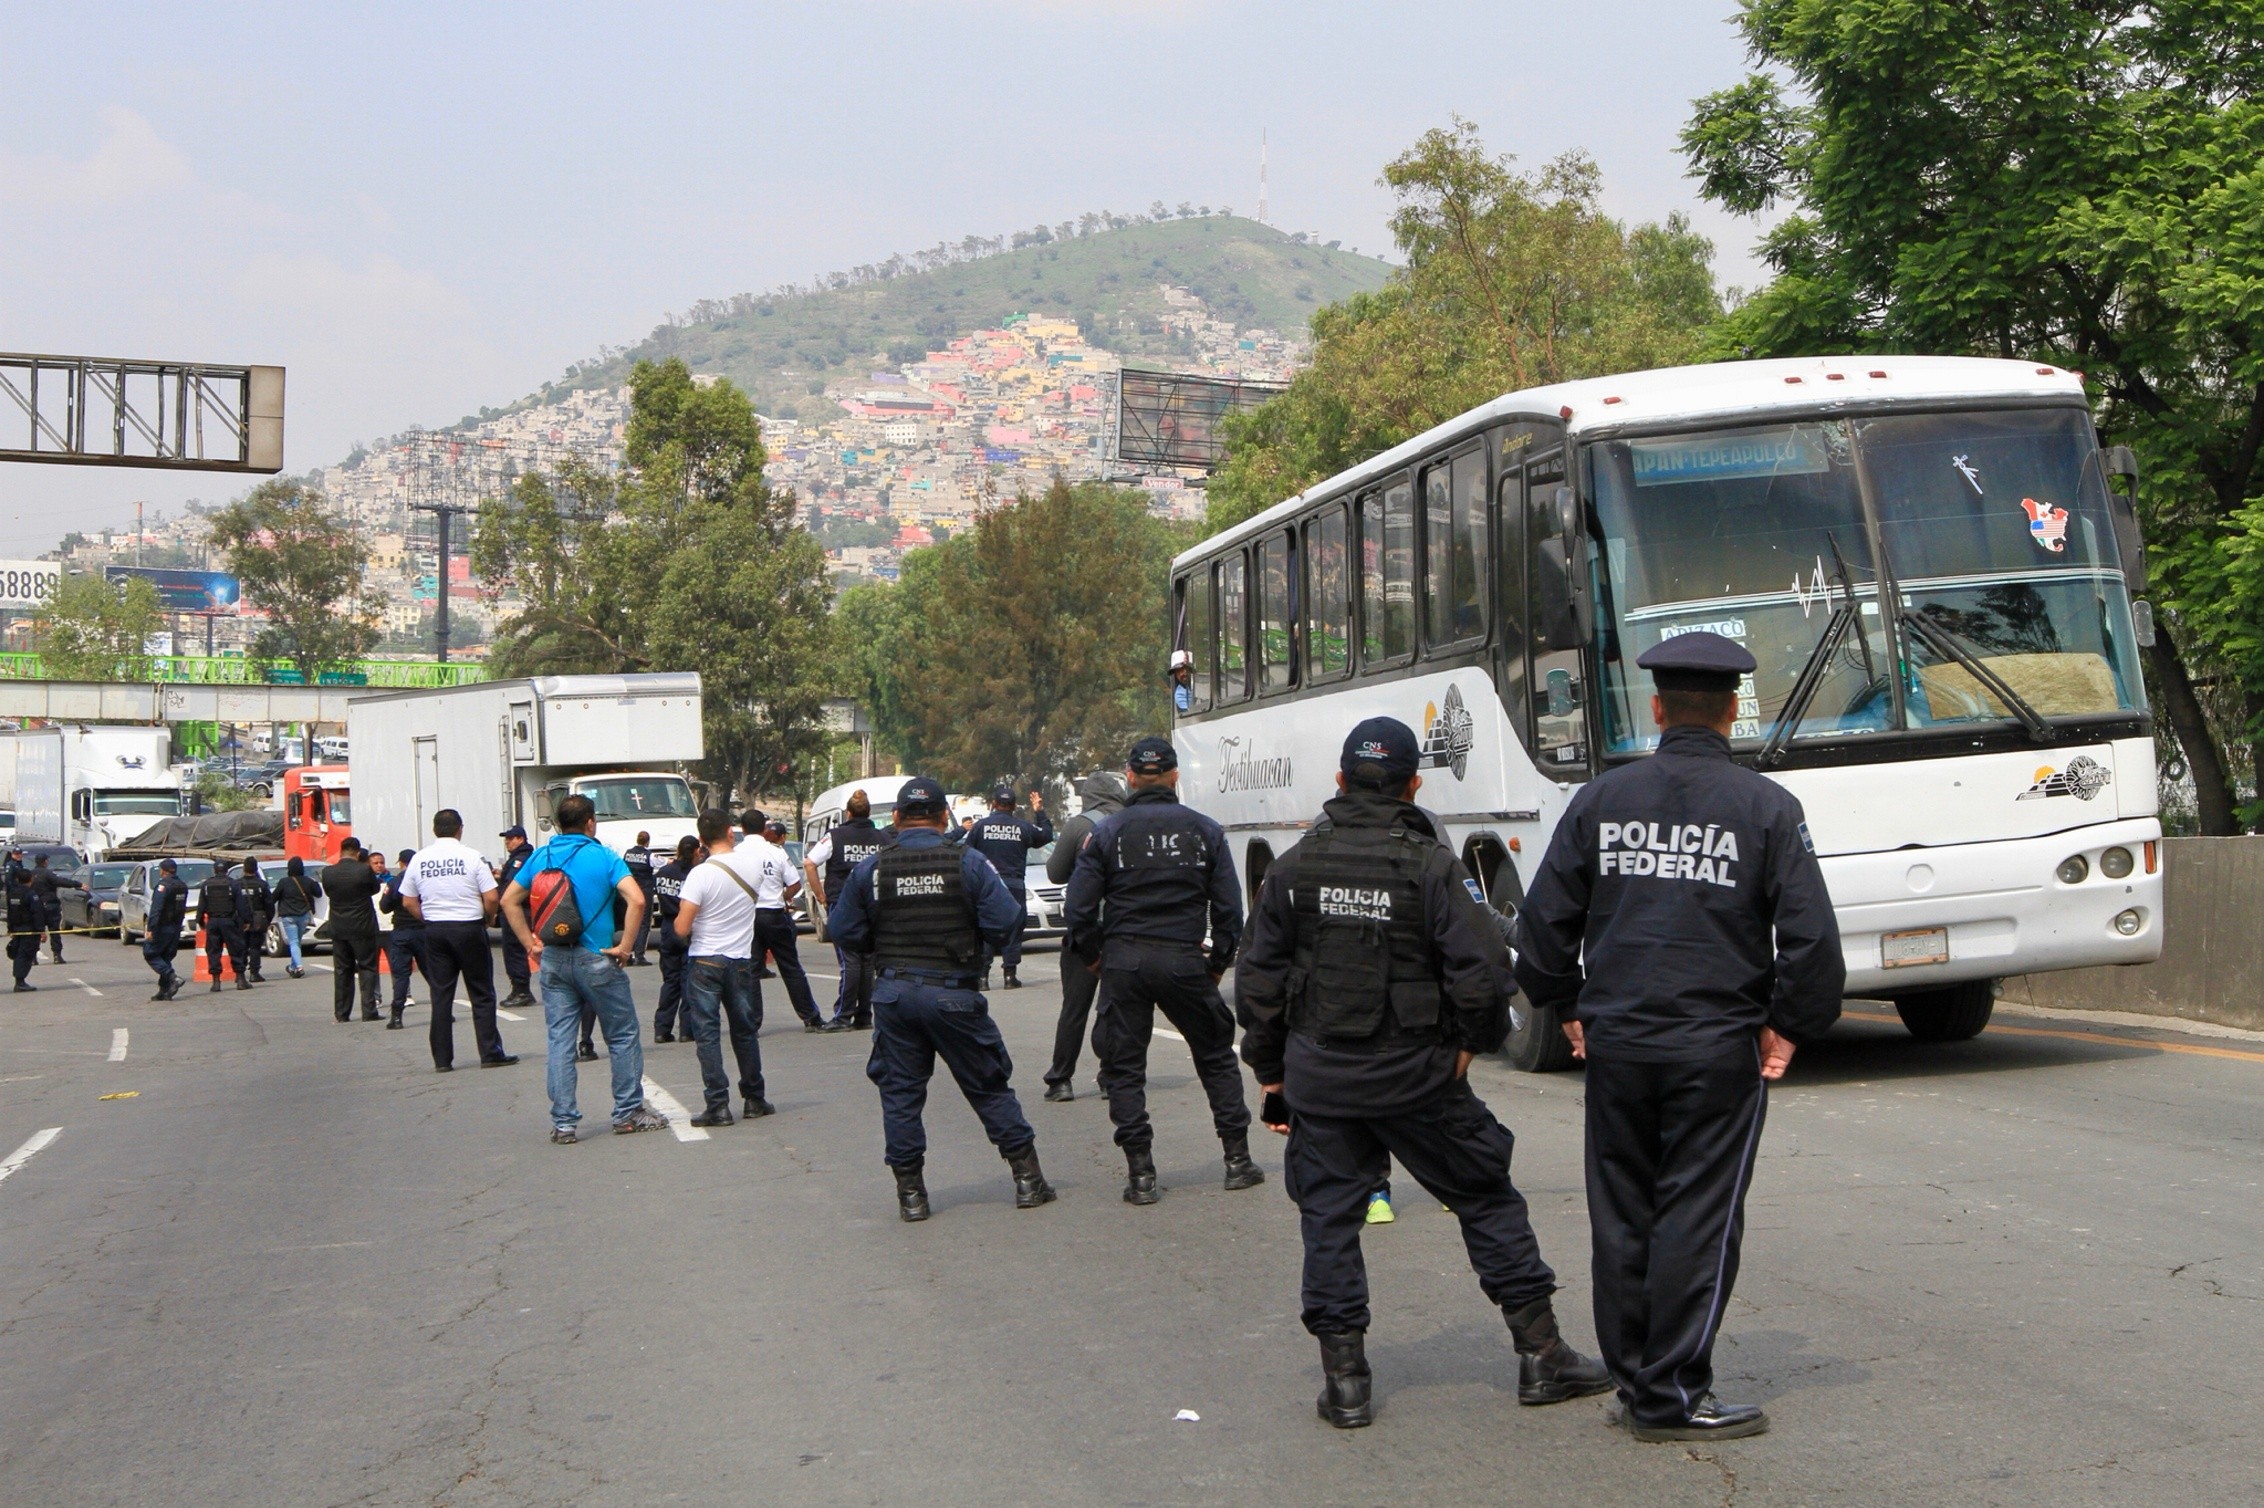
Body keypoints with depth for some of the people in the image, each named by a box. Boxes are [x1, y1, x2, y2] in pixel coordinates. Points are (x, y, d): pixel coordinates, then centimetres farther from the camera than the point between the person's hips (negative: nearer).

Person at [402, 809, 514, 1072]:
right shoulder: (472, 856, -8)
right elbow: (491, 898, -11)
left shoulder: (418, 859, 3)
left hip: (435, 931, 3)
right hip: (469, 929, -3)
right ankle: (491, 1053, 4)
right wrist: (488, 919, 8)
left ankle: (442, 1059, 7)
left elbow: (408, 903, 6)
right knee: (482, 994, 4)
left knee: (440, 995, 7)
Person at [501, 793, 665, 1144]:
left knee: (560, 1042, 6)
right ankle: (628, 1112, 14)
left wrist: (531, 944, 10)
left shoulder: (540, 857, 5)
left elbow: (509, 901, 9)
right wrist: (624, 946, -12)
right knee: (623, 1036, 10)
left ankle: (562, 1123, 4)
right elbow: (636, 899, -20)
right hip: (595, 958, -4)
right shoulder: (604, 857, -8)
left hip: (553, 960, 4)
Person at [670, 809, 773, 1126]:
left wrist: (680, 924, 3)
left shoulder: (701, 874, -16)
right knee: (745, 1031, 16)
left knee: (707, 1034, 0)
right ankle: (754, 1100, 23)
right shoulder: (753, 862, -4)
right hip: (741, 960, 4)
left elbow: (682, 929, -17)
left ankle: (718, 1106, -4)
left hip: (704, 961, -4)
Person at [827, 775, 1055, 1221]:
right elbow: (1004, 923, -8)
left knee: (899, 1092, 10)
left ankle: (910, 1192, 9)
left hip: (893, 993, 1)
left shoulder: (869, 870, 0)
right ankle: (1027, 1179, 13)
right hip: (953, 993, -1)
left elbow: (844, 931, 3)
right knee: (989, 1087, 10)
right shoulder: (969, 863, -5)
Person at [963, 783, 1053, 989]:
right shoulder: (1023, 827, 2)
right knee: (1013, 930, 5)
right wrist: (1039, 812, 27)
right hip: (1014, 885, 0)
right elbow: (1046, 835, 18)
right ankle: (1010, 975, 2)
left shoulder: (980, 825, -1)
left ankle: (982, 974, -2)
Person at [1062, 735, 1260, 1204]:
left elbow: (1080, 907, -1)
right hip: (1184, 960, 1)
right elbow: (1229, 906, 4)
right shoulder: (1205, 830, 3)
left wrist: (1092, 955, 14)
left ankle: (1141, 1174, 4)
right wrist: (1218, 962, 15)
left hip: (1124, 960, -1)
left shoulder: (1107, 832, -1)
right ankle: (1238, 1160, 16)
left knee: (1124, 1067, 7)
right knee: (1216, 1056, 15)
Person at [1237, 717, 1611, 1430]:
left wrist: (1270, 1070, 15)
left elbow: (1258, 979, 6)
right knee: (1487, 1199, 10)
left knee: (1328, 1218, 10)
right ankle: (1541, 1356, 14)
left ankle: (1344, 1379, 9)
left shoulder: (1293, 868, 1)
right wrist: (1472, 1042, 3)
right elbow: (1482, 969, -15)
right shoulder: (1432, 865, -9)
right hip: (1416, 1076, -2)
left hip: (1319, 1076, 2)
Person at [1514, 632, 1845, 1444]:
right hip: (1718, 1047, -3)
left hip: (1614, 1042, 3)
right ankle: (1672, 1397, 5)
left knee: (1621, 1217, 12)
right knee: (1697, 1217, 3)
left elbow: (1544, 918, 5)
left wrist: (1568, 1007, 17)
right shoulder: (1765, 806, -5)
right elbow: (1811, 934, -8)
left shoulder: (1602, 798, 3)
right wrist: (1788, 1025, 4)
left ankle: (1634, 1379, 21)